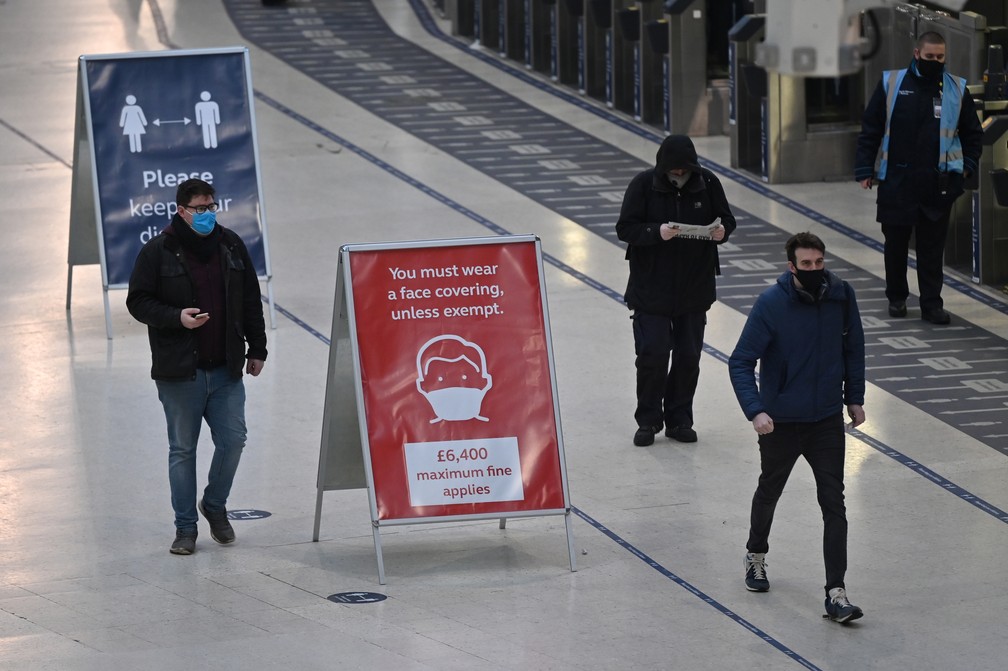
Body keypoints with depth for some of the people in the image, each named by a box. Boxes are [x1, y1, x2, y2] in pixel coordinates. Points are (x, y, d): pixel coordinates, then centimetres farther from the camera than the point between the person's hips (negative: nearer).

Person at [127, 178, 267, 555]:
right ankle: (185, 528, 14)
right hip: (179, 372, -3)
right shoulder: (158, 252, -6)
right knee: (182, 449, 4)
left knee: (232, 440, 0)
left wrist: (257, 348, 11)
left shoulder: (230, 245, 5)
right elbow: (138, 301, -4)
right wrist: (177, 317, -19)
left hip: (226, 369, 3)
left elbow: (251, 300, 12)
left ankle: (215, 505, 26)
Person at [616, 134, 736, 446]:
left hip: (695, 288, 3)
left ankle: (679, 420, 21)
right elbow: (625, 228, -11)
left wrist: (722, 230, -16)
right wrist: (657, 232, -28)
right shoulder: (643, 185, -10)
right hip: (651, 288, -3)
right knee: (653, 353, -4)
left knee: (688, 355, 7)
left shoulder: (707, 183, -2)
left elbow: (727, 219, 8)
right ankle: (648, 421, 12)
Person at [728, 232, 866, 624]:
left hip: (828, 419, 2)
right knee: (769, 492, 21)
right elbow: (740, 363, -17)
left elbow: (853, 347, 8)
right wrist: (755, 411, -28)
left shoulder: (841, 296, -9)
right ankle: (756, 555, 48)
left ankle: (836, 592, -3)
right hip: (780, 422, -2)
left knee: (834, 505, -5)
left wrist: (854, 397, 10)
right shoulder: (771, 305, -20)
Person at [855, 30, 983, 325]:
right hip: (897, 182, 0)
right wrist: (865, 170, 0)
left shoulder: (956, 89, 5)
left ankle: (931, 304, 6)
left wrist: (967, 166, 7)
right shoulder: (892, 83, 1)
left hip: (938, 185, 0)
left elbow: (973, 133, 17)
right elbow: (870, 130, 3)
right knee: (896, 242, 8)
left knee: (933, 246, 1)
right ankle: (896, 298, 23)